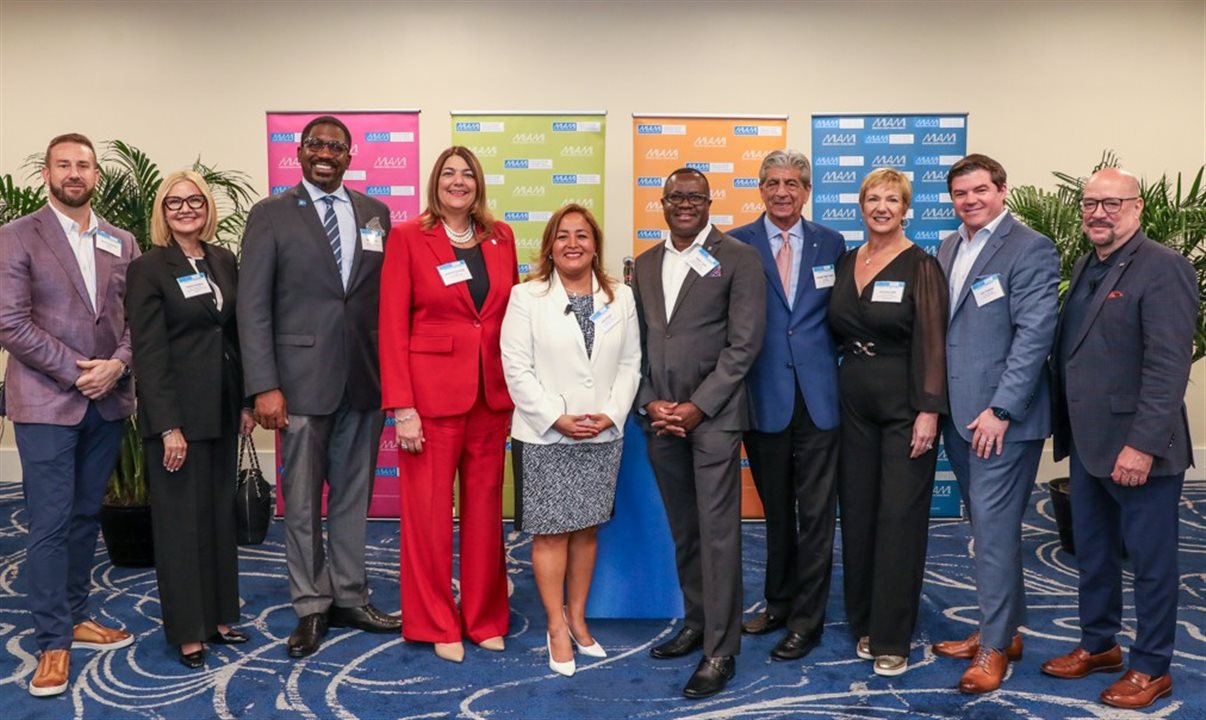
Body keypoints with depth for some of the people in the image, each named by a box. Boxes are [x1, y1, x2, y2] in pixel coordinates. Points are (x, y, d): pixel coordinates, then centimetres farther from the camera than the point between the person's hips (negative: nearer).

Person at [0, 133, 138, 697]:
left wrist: (116, 364, -10)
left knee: (86, 516, 13)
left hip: (108, 400, 4)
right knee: (50, 523, -1)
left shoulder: (121, 243, 10)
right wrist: (75, 372, -14)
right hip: (46, 402, -4)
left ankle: (74, 617, 26)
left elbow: (136, 318, 8)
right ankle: (53, 643, 7)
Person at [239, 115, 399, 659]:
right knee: (302, 501, 6)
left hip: (364, 378, 3)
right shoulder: (271, 214, 0)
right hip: (303, 379, -3)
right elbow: (252, 305, -5)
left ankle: (350, 597, 25)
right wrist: (264, 386, -13)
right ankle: (312, 607, 20)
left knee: (354, 495, 12)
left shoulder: (375, 213, 9)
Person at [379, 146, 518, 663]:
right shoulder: (408, 238, -3)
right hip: (431, 393, -4)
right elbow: (392, 326, -7)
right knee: (429, 511, 5)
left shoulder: (500, 237, 9)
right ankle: (437, 625, 21)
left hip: (492, 394, 4)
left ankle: (485, 619, 26)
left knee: (485, 509, 12)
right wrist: (401, 407, -13)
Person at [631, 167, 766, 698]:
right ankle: (696, 623, 28)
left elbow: (744, 343, -8)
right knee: (682, 530, 14)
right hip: (660, 417, 5)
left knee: (717, 531, -3)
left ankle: (720, 650, 6)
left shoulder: (738, 258, -3)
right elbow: (638, 343, 12)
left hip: (712, 415, -5)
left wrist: (697, 406, -12)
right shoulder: (645, 265, 14)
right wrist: (649, 402, -2)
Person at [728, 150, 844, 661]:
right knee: (776, 512, 14)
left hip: (818, 397, 0)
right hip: (765, 400, 0)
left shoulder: (831, 244, 6)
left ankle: (806, 620, 17)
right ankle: (779, 602, 32)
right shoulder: (737, 245, 0)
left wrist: (837, 370, 0)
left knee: (815, 514, 4)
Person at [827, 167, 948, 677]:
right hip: (853, 401, 5)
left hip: (904, 404, -5)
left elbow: (932, 343, -12)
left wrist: (929, 411, -18)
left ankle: (891, 638, 9)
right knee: (857, 513, 11)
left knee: (899, 517, 0)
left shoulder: (921, 266, -7)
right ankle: (864, 623, 25)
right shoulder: (845, 263, 9)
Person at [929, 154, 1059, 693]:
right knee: (987, 524, 15)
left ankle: (995, 646, 10)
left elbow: (1034, 335, -15)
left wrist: (1000, 410, -18)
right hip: (959, 412, 7)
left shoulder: (1030, 249, -9)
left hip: (1002, 416, -7)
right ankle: (1003, 628, 28)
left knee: (994, 526, -3)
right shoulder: (948, 248, 13)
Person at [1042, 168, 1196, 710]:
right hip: (1089, 443, 8)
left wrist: (1143, 445, -23)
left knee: (1151, 561, 8)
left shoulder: (1162, 268, -14)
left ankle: (1151, 668, 22)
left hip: (1137, 447, -8)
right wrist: (1069, 429, 11)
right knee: (1092, 553, 19)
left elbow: (1169, 366, -20)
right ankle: (1097, 645, 35)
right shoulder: (1085, 267, 11)